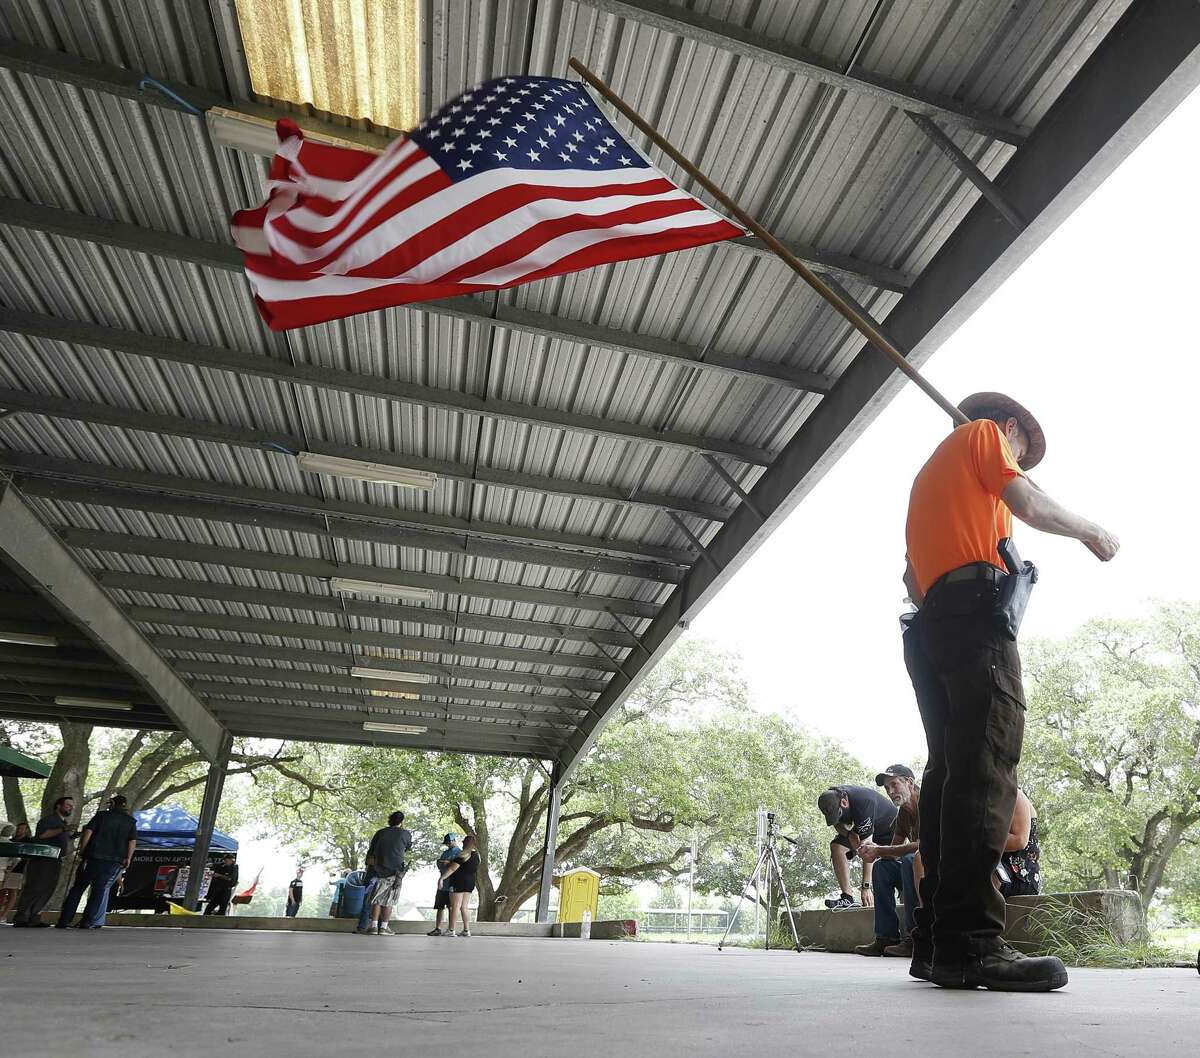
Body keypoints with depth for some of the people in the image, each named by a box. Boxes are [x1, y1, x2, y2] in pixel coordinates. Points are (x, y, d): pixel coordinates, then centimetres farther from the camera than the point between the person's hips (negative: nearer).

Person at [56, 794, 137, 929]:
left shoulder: (101, 815, 5)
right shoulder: (131, 821, 9)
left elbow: (88, 833, -4)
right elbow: (132, 841, 2)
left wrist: (81, 852, 1)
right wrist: (128, 859, 5)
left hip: (93, 857, 0)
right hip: (115, 860, 0)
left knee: (78, 887, 11)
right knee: (101, 889, 6)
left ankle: (63, 921, 12)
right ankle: (89, 922, 1)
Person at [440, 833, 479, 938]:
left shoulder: (463, 855, -13)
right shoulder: (476, 855, 9)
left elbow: (452, 868, -18)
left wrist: (442, 878, -17)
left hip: (459, 882, -7)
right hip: (470, 882, 7)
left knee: (455, 906, -3)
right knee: (464, 907, 11)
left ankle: (451, 930, -2)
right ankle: (466, 930, 10)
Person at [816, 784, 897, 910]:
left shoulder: (863, 804, -42)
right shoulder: (830, 800, -24)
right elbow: (837, 824, -2)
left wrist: (866, 887, -38)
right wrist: (849, 834, -24)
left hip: (887, 823, -5)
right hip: (858, 827, 5)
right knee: (836, 847, -15)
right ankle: (847, 898, -15)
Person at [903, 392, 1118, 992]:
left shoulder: (930, 473, 36)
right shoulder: (984, 434, 15)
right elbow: (1027, 502, 0)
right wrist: (1091, 531, 15)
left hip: (928, 623, 8)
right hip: (975, 610, -8)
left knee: (949, 771, 2)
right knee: (985, 770, -17)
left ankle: (935, 941, 0)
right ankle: (971, 942, -22)